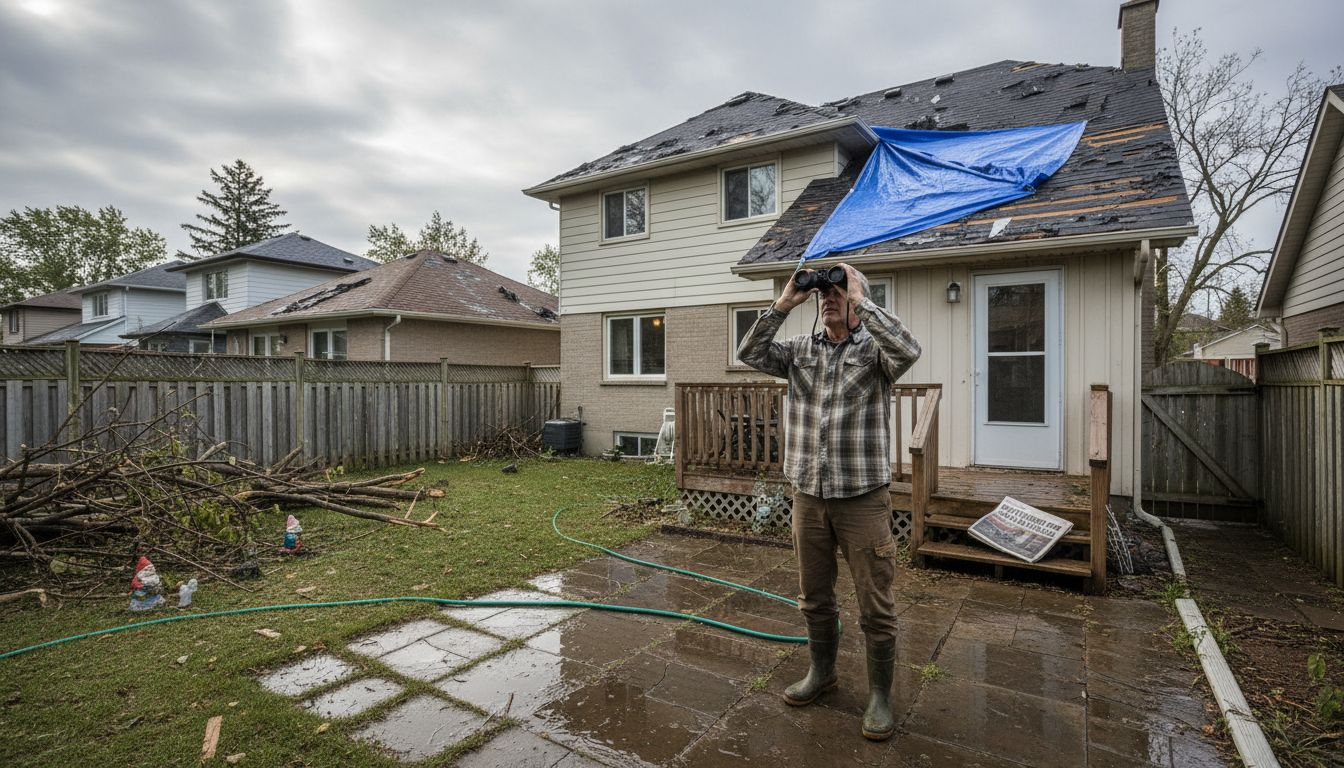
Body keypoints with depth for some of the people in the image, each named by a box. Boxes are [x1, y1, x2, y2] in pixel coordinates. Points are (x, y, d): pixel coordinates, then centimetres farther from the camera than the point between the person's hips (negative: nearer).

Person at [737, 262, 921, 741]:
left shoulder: (874, 350, -4)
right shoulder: (800, 351, 7)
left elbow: (908, 350, -25)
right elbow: (750, 353, -2)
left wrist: (861, 299, -18)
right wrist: (784, 303, -6)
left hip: (863, 499, -4)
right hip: (808, 497, 4)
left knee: (876, 607, 7)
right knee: (814, 597, 18)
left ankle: (880, 695, 27)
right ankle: (821, 672, 40)